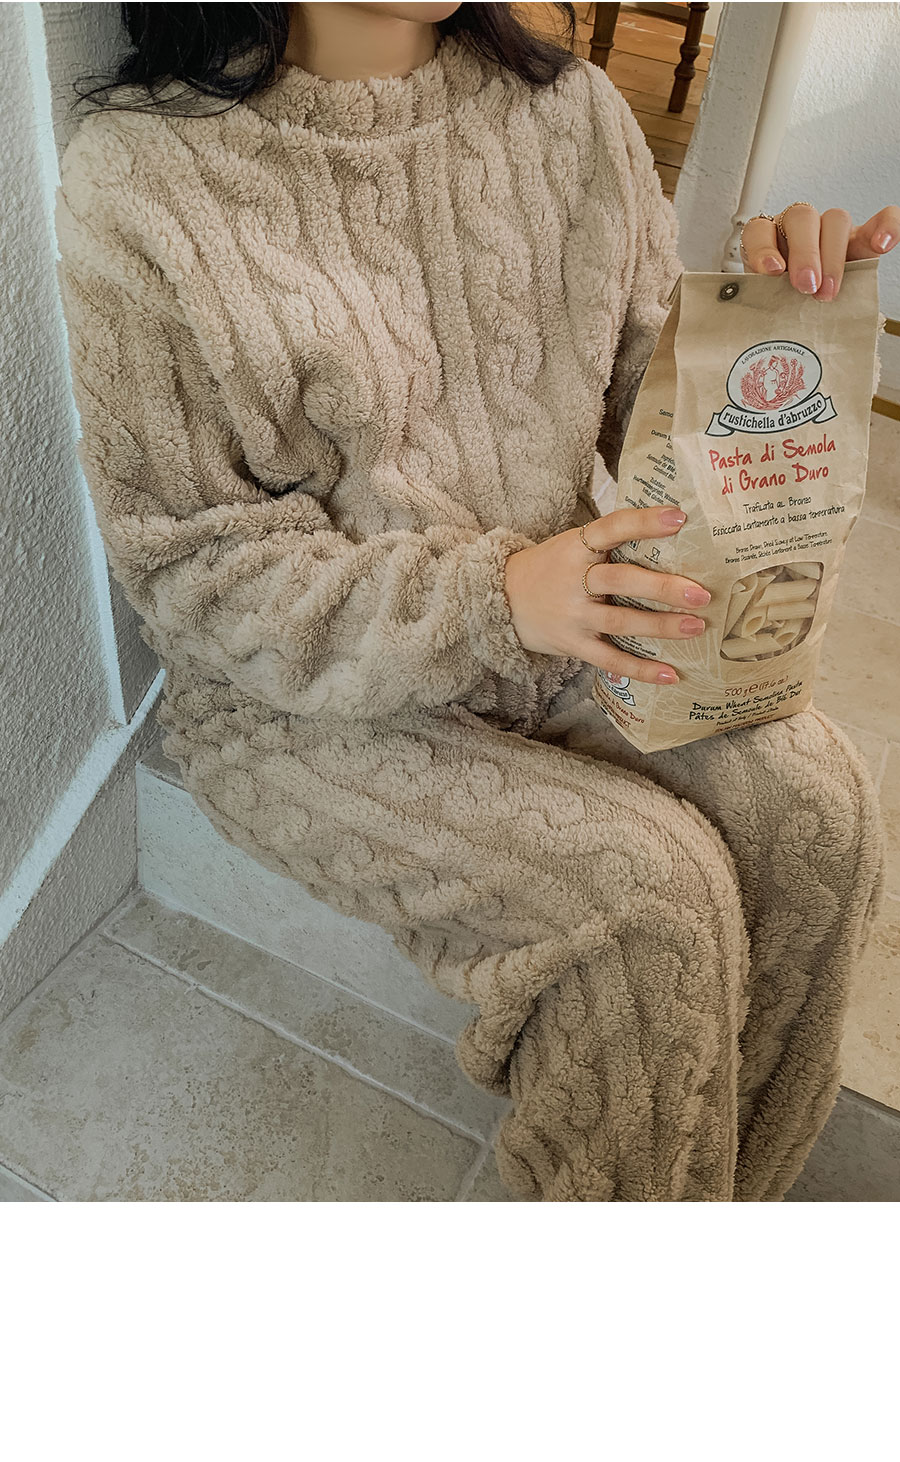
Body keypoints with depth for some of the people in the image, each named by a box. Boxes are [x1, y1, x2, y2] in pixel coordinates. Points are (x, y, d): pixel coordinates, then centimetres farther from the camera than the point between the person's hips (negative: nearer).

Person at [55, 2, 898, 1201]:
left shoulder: (570, 109, 2)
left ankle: (730, 1185, 10)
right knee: (650, 887, -21)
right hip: (307, 693, -4)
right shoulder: (140, 177, -13)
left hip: (559, 622, 5)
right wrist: (490, 597, -26)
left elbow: (650, 391, 10)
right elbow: (189, 569, -14)